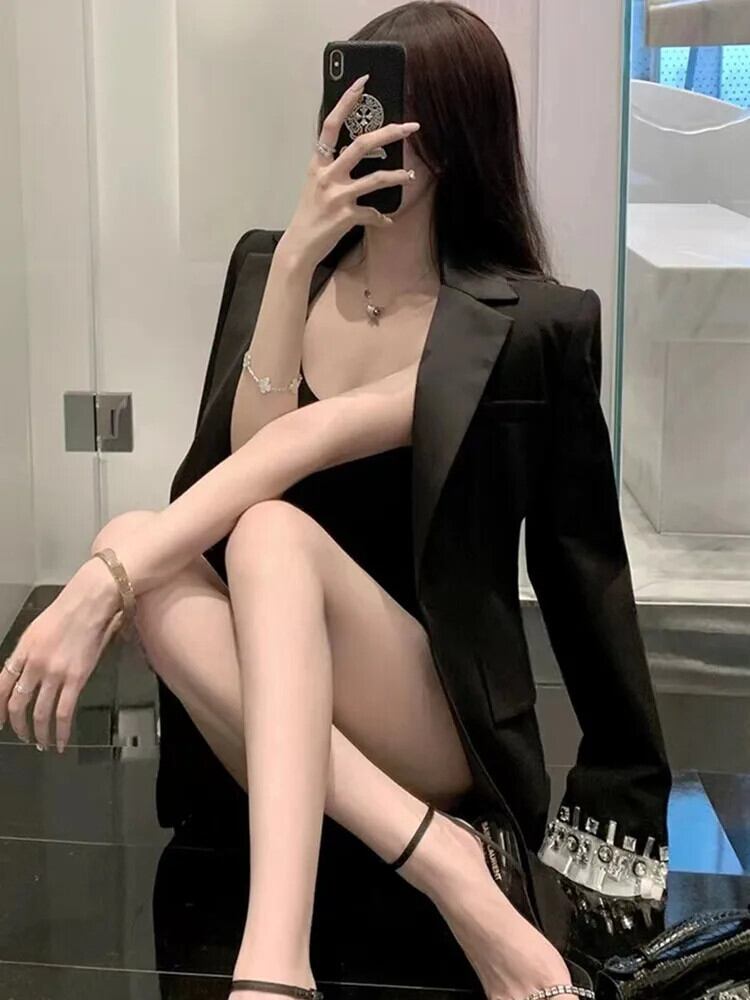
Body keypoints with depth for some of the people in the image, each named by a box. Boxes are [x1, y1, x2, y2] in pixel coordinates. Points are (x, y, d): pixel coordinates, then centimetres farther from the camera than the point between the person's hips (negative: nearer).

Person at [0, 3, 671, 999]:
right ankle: (443, 862, -34)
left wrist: (102, 585, -29)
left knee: (271, 532, -33)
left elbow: (318, 438, -20)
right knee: (136, 535, -28)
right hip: (273, 710, 4)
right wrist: (295, 261, -17)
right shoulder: (267, 262, 8)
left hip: (432, 723, -4)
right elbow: (249, 452, -8)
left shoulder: (528, 324, -8)